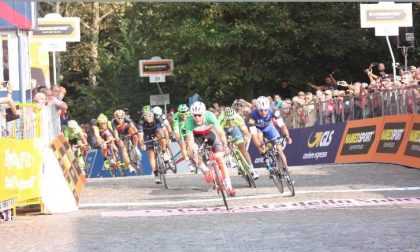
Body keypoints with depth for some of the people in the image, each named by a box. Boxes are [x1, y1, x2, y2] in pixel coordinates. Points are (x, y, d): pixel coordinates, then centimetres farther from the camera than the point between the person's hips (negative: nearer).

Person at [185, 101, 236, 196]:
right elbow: (190, 139, -37)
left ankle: (229, 187, -7)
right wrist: (193, 151, -55)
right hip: (197, 135, 1)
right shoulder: (189, 122, -34)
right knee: (191, 150, -30)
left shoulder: (210, 116, -35)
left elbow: (220, 131, -40)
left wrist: (225, 144, -56)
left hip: (210, 133, -1)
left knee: (220, 159, -11)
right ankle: (205, 170, -8)